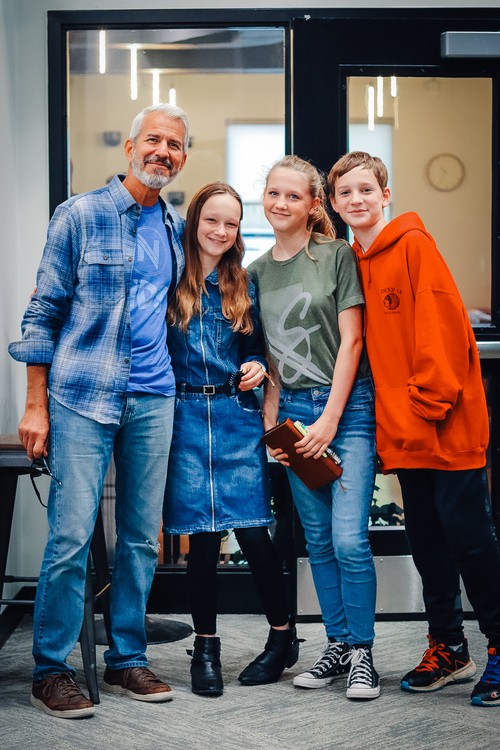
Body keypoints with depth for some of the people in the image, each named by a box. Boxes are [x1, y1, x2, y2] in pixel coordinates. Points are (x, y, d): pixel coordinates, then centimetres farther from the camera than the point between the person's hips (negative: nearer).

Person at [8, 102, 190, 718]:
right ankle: (51, 671, 6)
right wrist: (35, 406, -7)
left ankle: (126, 660, 21)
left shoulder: (176, 229, 14)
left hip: (153, 400, 5)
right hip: (83, 397, -5)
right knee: (71, 536, -6)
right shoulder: (79, 215, 0)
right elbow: (44, 313, -2)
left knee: (141, 537, 8)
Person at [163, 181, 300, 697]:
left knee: (252, 532, -3)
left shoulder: (243, 285, 10)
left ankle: (283, 636, 15)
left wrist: (257, 368, -2)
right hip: (186, 418, -1)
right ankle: (205, 647, 17)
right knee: (201, 536, 1)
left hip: (236, 417, 1)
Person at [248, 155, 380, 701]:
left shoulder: (338, 256, -3)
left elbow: (351, 340, -7)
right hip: (293, 411, 5)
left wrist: (330, 419, -11)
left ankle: (362, 654, 3)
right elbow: (270, 356, 13)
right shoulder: (259, 271, 11)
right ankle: (337, 645, 18)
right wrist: (270, 423, 3)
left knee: (349, 538, -10)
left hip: (347, 406, -4)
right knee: (318, 540, 8)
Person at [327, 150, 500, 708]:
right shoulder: (352, 263, 13)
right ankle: (448, 648, 23)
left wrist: (428, 401, -15)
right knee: (425, 536, 12)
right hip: (401, 430, 7)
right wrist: (393, 416, 9)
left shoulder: (413, 245, -7)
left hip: (447, 423, -7)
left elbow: (443, 329, -13)